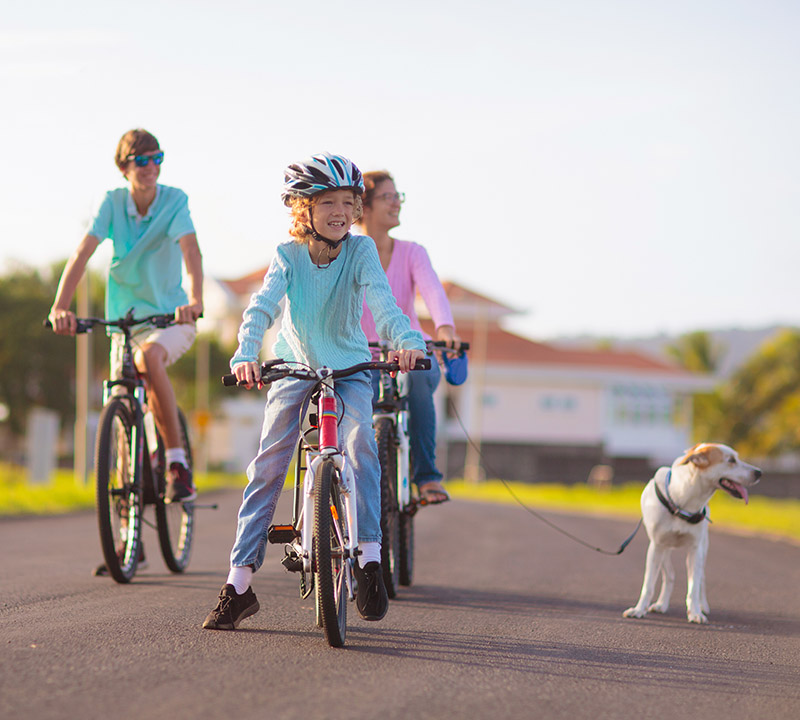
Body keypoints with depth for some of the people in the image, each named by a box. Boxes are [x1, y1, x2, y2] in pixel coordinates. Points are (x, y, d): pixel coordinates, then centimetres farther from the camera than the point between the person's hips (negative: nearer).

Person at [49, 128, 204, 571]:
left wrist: (194, 300, -43)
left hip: (171, 318, -3)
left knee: (148, 356, -38)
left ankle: (178, 463, -26)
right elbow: (82, 253, -15)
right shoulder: (113, 203, -5)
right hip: (124, 318, 3)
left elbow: (190, 250, -25)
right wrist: (60, 307, -30)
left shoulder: (174, 200, -10)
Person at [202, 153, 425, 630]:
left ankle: (370, 559, -24)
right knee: (269, 462, -10)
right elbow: (263, 305, -25)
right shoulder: (289, 255, -11)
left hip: (349, 370, -1)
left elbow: (381, 300, -29)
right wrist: (246, 354, -45)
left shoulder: (361, 251, -13)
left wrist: (407, 341, -49)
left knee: (360, 440, -29)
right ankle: (239, 583, -5)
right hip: (295, 369, 1)